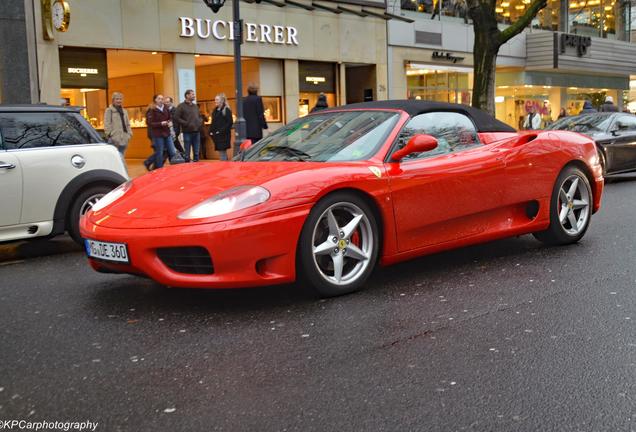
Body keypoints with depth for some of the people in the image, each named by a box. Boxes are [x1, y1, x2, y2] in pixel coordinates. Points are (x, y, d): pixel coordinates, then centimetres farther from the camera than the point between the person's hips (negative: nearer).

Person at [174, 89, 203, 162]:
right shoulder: (181, 106, -4)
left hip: (196, 132, 6)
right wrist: (186, 124, -15)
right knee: (187, 153, -2)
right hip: (187, 132, -6)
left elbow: (199, 116, 27)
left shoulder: (195, 106, 16)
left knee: (196, 153, 10)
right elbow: (176, 118, -11)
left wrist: (199, 122, 7)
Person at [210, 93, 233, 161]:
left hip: (224, 135, -7)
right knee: (220, 152, 10)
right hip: (216, 135, 7)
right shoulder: (215, 110, 15)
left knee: (222, 152, -8)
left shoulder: (226, 110, -7)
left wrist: (221, 131, -18)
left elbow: (229, 123, -12)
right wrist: (211, 131, 6)